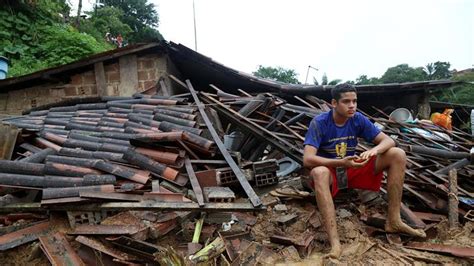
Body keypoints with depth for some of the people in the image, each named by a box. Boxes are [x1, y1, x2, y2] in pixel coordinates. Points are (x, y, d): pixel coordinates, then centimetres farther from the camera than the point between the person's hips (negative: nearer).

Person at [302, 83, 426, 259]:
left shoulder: (358, 119, -6)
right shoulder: (319, 122, -20)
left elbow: (388, 141, -6)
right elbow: (307, 159, -29)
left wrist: (374, 150, -30)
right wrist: (341, 162, -40)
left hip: (352, 171, 5)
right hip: (330, 172, -5)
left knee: (398, 155, -11)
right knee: (319, 172, -42)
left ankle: (393, 221, -10)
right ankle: (334, 242, -44)